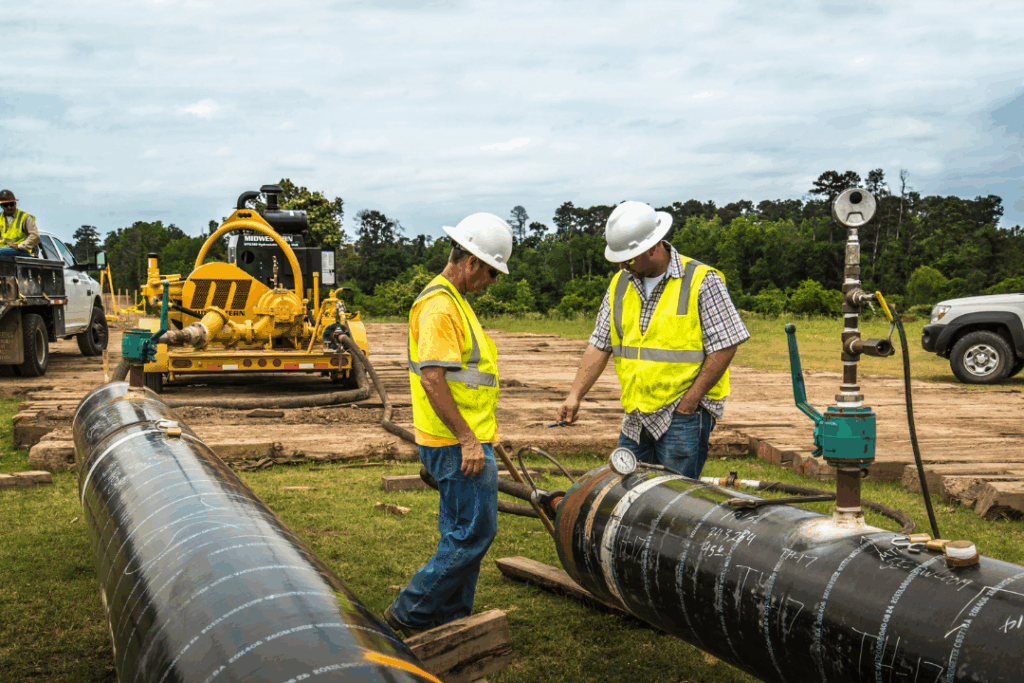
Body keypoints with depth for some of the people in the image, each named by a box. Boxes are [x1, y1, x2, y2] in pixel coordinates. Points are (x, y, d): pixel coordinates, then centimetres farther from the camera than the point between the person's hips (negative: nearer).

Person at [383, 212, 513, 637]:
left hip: (464, 441, 11)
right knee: (474, 531, -6)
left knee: (462, 532, 15)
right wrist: (467, 439, -23)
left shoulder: (452, 300, 16)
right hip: (458, 443, -11)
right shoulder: (439, 306, -18)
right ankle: (410, 613, 3)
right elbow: (432, 378, -24)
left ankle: (450, 619, 24)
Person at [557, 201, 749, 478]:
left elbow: (724, 346, -11)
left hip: (683, 415, -6)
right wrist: (575, 395, 1)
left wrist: (688, 401, -14)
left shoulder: (701, 281, -9)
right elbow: (599, 345, 11)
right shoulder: (620, 284, 9)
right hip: (635, 417, 6)